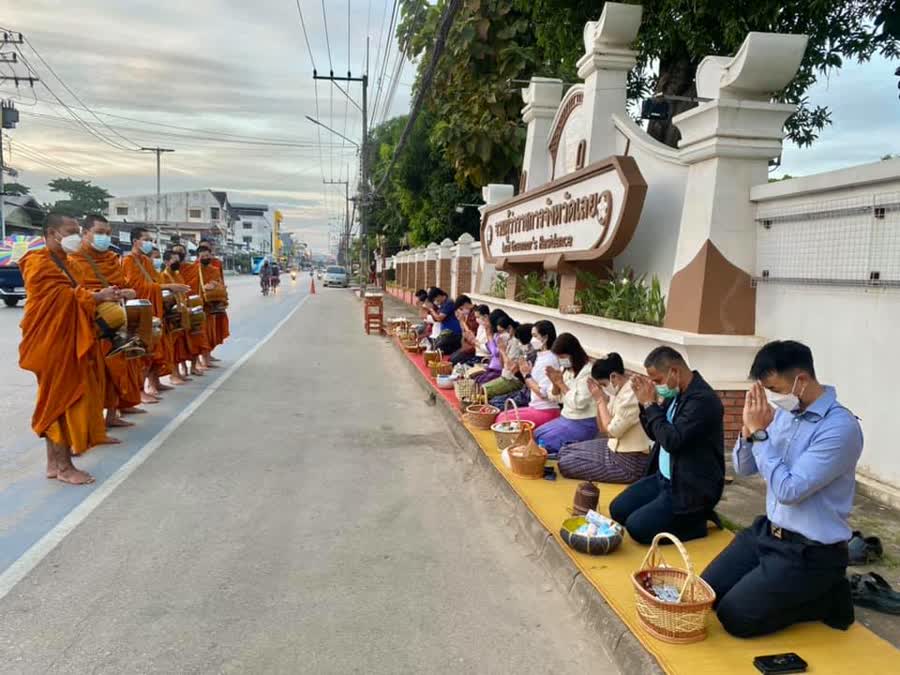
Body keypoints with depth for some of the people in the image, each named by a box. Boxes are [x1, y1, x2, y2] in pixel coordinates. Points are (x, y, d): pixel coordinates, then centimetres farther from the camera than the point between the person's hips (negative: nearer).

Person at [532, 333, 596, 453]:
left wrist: (561, 383, -17)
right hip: (566, 418, 8)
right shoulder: (565, 369, 7)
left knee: (545, 440, -18)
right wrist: (555, 383, -9)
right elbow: (557, 399, 12)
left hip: (583, 423, -8)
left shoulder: (586, 372, -18)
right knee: (535, 435, -4)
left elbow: (579, 403, -24)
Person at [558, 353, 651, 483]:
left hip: (630, 462, -10)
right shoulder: (618, 390, 5)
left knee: (566, 464, -13)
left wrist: (600, 400, -14)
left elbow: (612, 431, -23)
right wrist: (599, 400, -3)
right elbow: (603, 428, 10)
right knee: (566, 451, 8)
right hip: (616, 448, 10)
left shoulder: (631, 395, -24)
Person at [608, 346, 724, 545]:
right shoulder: (677, 393, 5)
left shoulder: (703, 399, -23)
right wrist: (644, 403, -2)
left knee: (637, 527, -15)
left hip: (691, 488, -9)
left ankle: (696, 522, 2)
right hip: (664, 478, 10)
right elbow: (656, 434, 14)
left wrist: (651, 404, -19)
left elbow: (671, 441, -29)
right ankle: (683, 517, 14)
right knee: (617, 510, 8)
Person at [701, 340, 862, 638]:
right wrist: (748, 429, -13)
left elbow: (788, 490, -26)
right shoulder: (783, 413, -1)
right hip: (767, 531, 8)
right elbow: (743, 469, 6)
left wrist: (759, 432, -22)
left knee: (735, 617, -9)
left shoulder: (841, 427, -23)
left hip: (810, 552, -8)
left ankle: (827, 600, 7)